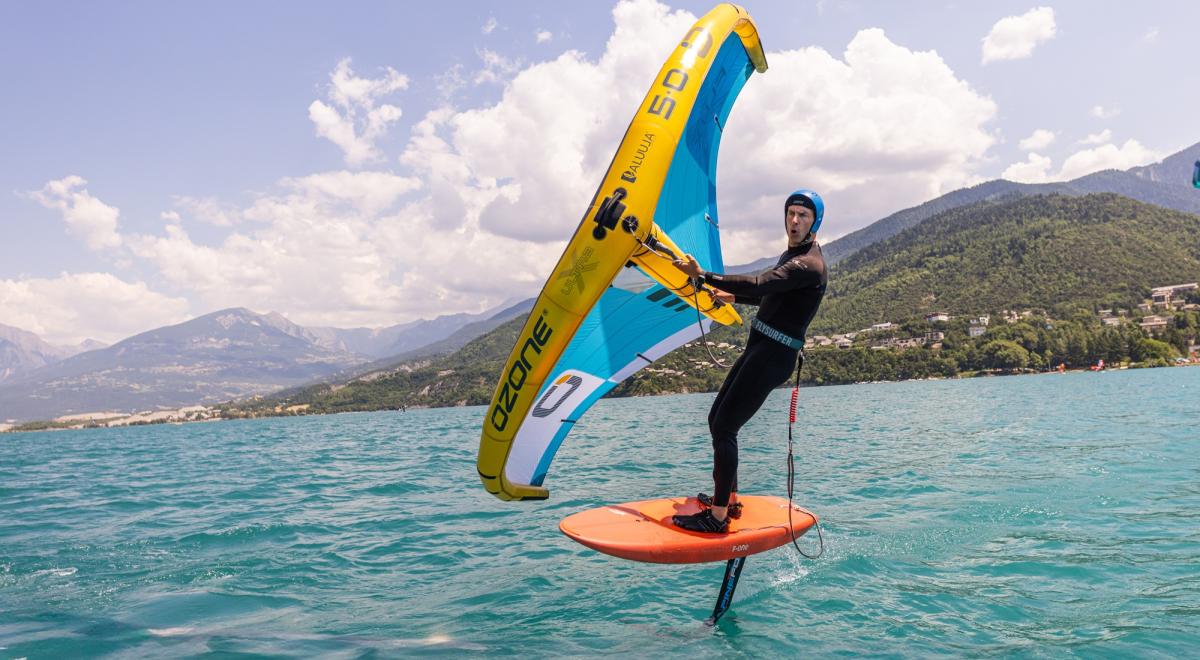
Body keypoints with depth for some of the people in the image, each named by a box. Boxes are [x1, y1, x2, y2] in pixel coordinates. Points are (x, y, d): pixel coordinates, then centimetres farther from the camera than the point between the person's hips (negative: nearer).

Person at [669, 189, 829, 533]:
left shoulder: (809, 264, -15)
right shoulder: (791, 255, 17)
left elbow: (758, 284, -29)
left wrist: (704, 276, -29)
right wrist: (732, 296, 40)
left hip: (773, 356, -10)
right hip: (758, 348, 10)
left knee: (724, 428, -12)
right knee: (716, 419, 13)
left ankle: (718, 517, -5)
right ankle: (728, 497, 25)